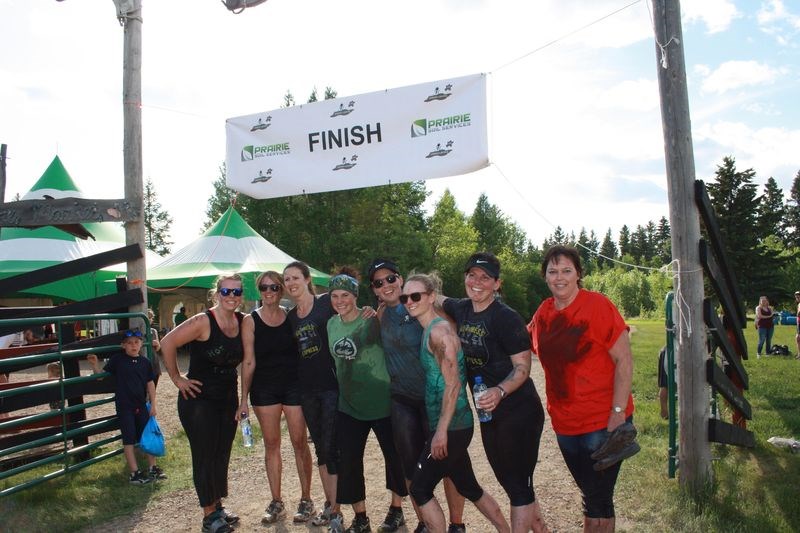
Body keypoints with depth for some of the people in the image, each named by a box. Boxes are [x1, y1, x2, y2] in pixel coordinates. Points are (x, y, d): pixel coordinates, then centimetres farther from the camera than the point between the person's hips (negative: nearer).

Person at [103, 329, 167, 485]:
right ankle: (134, 473, 7)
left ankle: (152, 468, 19)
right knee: (129, 440, 2)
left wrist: (153, 405, 5)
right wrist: (95, 364, -21)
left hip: (141, 405, 3)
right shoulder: (117, 359, -5)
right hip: (124, 406, -3)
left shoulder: (145, 362, 3)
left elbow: (150, 384, 6)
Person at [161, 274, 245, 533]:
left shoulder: (243, 322, -1)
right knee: (205, 457, 4)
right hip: (199, 399, -6)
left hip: (228, 399, 6)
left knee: (222, 455, 16)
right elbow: (167, 343, -18)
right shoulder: (203, 322, -19)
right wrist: (177, 379, -13)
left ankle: (218, 506, 33)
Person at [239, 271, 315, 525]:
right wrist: (243, 399, -3)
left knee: (299, 442, 3)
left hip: (293, 384, 0)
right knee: (271, 444, 8)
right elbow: (248, 362, -2)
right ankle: (276, 502, 21)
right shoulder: (250, 321, -1)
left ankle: (306, 499, 16)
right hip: (264, 388, 0)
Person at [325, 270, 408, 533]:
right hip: (349, 405, 5)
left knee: (394, 456, 12)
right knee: (348, 462, 7)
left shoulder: (373, 320, -14)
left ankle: (396, 509, 34)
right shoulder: (332, 324, 3)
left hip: (382, 402, -5)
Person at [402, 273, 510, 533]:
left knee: (420, 488, 1)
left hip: (451, 427, -9)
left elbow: (453, 384, -21)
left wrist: (441, 431, -21)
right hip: (453, 425, 9)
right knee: (468, 487, 21)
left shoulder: (439, 330, -16)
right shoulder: (428, 330, 10)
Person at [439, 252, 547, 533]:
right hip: (489, 414, 8)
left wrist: (500, 392, -34)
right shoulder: (461, 309, 1)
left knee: (518, 484, 1)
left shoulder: (506, 318, -19)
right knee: (508, 480, 19)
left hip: (518, 412, -7)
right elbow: (436, 299, 21)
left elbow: (523, 367, -18)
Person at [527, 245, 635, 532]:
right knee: (590, 495, 20)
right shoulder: (543, 312, 3)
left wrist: (618, 411, -19)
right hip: (564, 422, 5)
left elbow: (624, 360, -14)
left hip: (603, 421, -5)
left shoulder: (598, 305, -13)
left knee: (598, 499, 4)